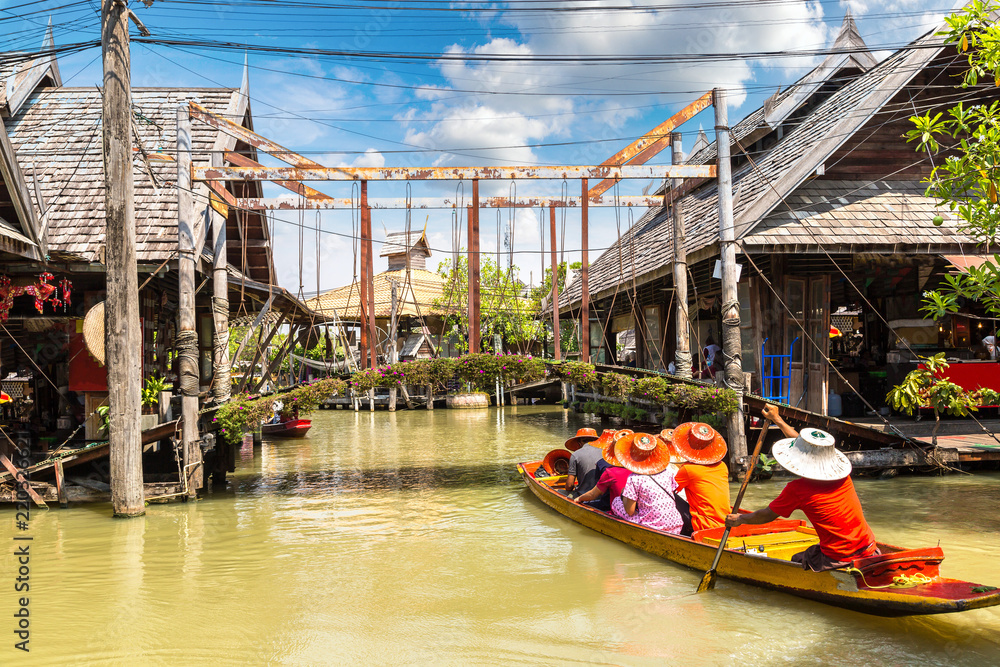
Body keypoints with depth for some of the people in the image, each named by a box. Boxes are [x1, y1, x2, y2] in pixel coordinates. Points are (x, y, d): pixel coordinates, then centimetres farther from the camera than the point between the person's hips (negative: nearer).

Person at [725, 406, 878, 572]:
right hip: (869, 551, 5)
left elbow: (766, 516, 2)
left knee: (796, 561, 22)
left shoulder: (796, 490, -15)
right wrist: (777, 419, 29)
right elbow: (805, 444, 18)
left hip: (838, 561, -4)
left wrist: (739, 519, 20)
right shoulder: (843, 475, 2)